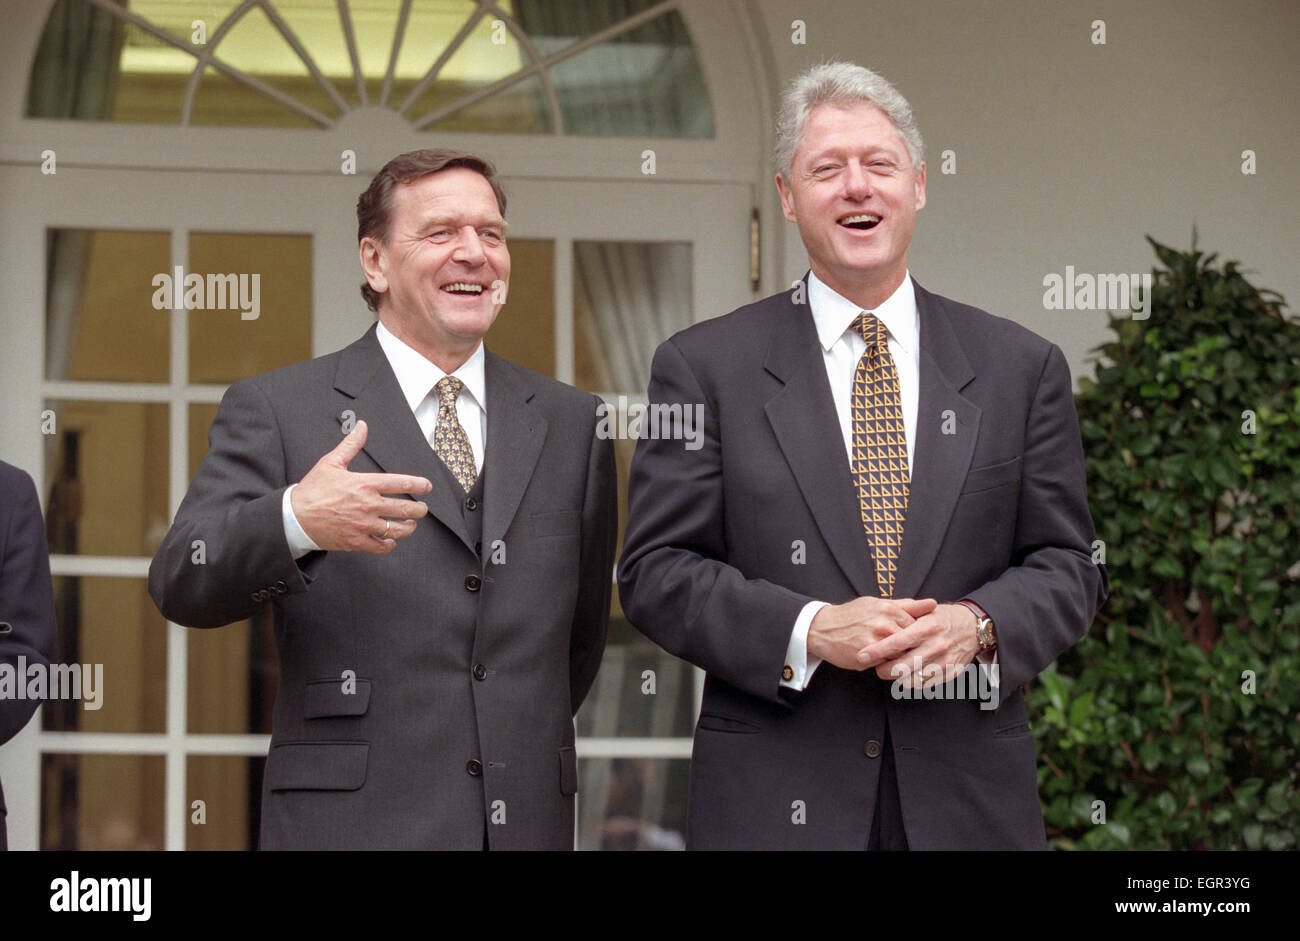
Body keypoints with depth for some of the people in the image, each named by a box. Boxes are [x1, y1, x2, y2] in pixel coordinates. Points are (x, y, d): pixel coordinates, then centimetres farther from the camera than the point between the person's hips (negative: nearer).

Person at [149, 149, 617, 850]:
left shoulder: (571, 423, 13)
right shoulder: (276, 411, 2)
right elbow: (180, 585, -11)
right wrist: (295, 520, -27)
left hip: (527, 819, 3)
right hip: (349, 822, -3)